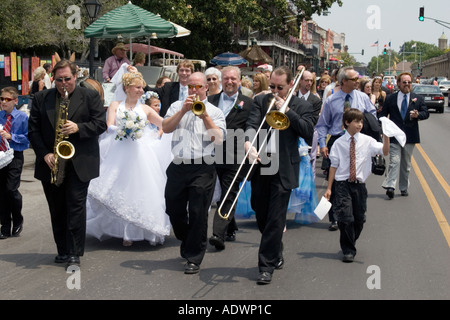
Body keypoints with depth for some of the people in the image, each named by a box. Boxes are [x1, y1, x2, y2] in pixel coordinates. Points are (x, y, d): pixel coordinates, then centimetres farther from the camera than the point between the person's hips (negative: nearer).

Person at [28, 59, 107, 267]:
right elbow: (33, 129, 4)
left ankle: (75, 253, -4)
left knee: (76, 206, -8)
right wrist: (44, 154, -8)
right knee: (57, 209, 9)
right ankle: (63, 250, 20)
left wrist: (78, 128, -19)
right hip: (51, 163, 3)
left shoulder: (90, 96, 2)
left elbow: (101, 124, -3)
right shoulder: (41, 98, 8)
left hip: (80, 163, -3)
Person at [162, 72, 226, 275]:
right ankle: (186, 243, 38)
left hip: (203, 169, -3)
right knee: (174, 210, 12)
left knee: (198, 214, -3)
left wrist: (204, 116, -14)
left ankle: (194, 258, 7)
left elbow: (218, 138, -8)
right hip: (179, 166, 3)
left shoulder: (215, 112, 6)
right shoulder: (177, 106, 12)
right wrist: (184, 110, -12)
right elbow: (166, 128, -4)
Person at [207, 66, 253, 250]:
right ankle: (231, 229, 29)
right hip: (216, 156, 4)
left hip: (236, 158, -4)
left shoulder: (248, 103, 2)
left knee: (228, 195, -8)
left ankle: (219, 234, -14)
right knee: (225, 194, 14)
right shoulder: (211, 100, 12)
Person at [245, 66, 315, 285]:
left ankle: (267, 265, 3)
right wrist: (249, 143, -28)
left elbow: (309, 133, -10)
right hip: (260, 168, 4)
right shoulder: (260, 101, 8)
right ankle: (276, 253, 36)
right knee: (261, 217, 13)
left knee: (275, 219, -4)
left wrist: (287, 111, -14)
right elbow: (252, 124, -7)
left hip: (283, 171, -3)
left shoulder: (301, 106, 3)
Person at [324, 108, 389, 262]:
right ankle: (348, 251, 5)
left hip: (359, 184, 2)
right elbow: (334, 166, 2)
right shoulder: (339, 143, 0)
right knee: (346, 218, -9)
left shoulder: (367, 141, 3)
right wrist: (329, 188, 1)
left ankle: (350, 244, 32)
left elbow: (385, 151, -8)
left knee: (359, 219, 8)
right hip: (342, 184, -2)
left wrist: (386, 136, -24)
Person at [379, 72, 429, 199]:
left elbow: (426, 113, 6)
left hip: (410, 136, 2)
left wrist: (418, 115, -16)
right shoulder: (390, 98, 6)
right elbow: (383, 115, 8)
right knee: (394, 161, -13)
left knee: (406, 164, 11)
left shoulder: (418, 99, 8)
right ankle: (390, 186, -18)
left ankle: (404, 188, 20)